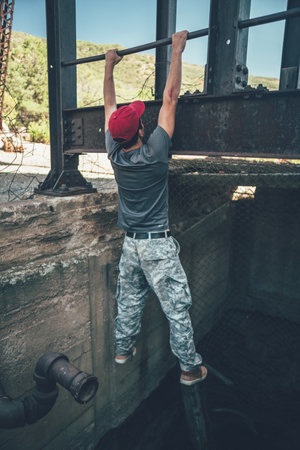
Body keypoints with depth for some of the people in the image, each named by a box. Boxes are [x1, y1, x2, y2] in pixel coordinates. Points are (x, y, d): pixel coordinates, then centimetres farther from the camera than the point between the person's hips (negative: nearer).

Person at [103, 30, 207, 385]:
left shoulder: (114, 154, -5)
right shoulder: (154, 153, -19)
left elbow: (109, 104, 8)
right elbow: (170, 99, -12)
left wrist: (109, 66, 18)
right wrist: (177, 51, -4)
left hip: (130, 244, 6)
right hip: (158, 246, -5)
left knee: (128, 301, 21)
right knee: (177, 308, 7)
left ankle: (123, 350, 38)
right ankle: (190, 368, 21)